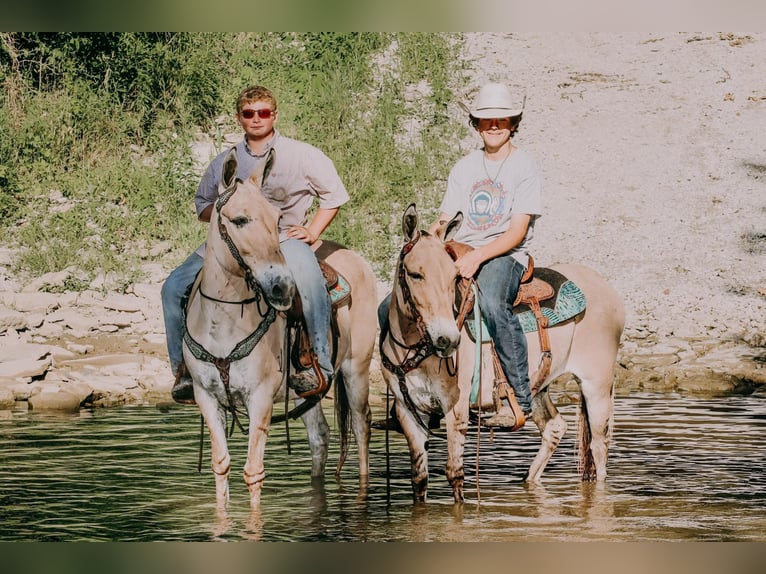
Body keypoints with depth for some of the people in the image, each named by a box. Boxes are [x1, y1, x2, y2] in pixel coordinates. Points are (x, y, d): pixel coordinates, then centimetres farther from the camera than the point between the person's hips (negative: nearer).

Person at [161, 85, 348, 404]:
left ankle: (317, 367, -32)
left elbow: (333, 195, 13)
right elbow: (202, 205, 24)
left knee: (308, 279, -38)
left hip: (285, 237, -4)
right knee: (175, 286, -14)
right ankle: (184, 369, -7)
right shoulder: (224, 162, 16)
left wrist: (312, 232, -1)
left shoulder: (302, 155, 7)